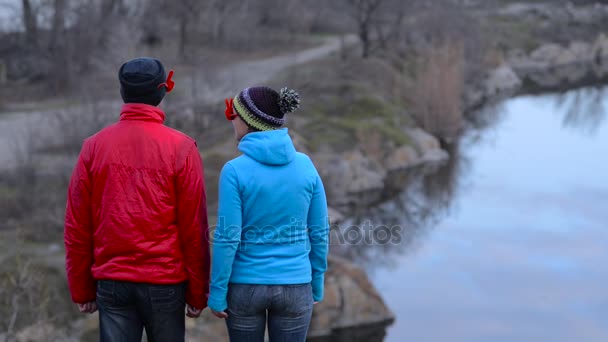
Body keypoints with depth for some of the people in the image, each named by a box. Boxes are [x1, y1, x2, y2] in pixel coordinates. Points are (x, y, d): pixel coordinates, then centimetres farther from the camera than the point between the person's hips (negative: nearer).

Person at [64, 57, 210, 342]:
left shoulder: (94, 146, 2)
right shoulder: (181, 148, -5)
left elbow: (77, 227, 3)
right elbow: (194, 228, -6)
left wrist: (82, 289, 11)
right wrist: (197, 293, 2)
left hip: (111, 283, 2)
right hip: (165, 283, -2)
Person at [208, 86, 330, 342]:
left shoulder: (235, 170, -13)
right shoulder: (305, 165, -3)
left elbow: (227, 238, -13)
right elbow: (319, 233, 1)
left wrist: (217, 292, -4)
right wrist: (317, 283, 11)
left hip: (245, 286, -2)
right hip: (295, 287, 2)